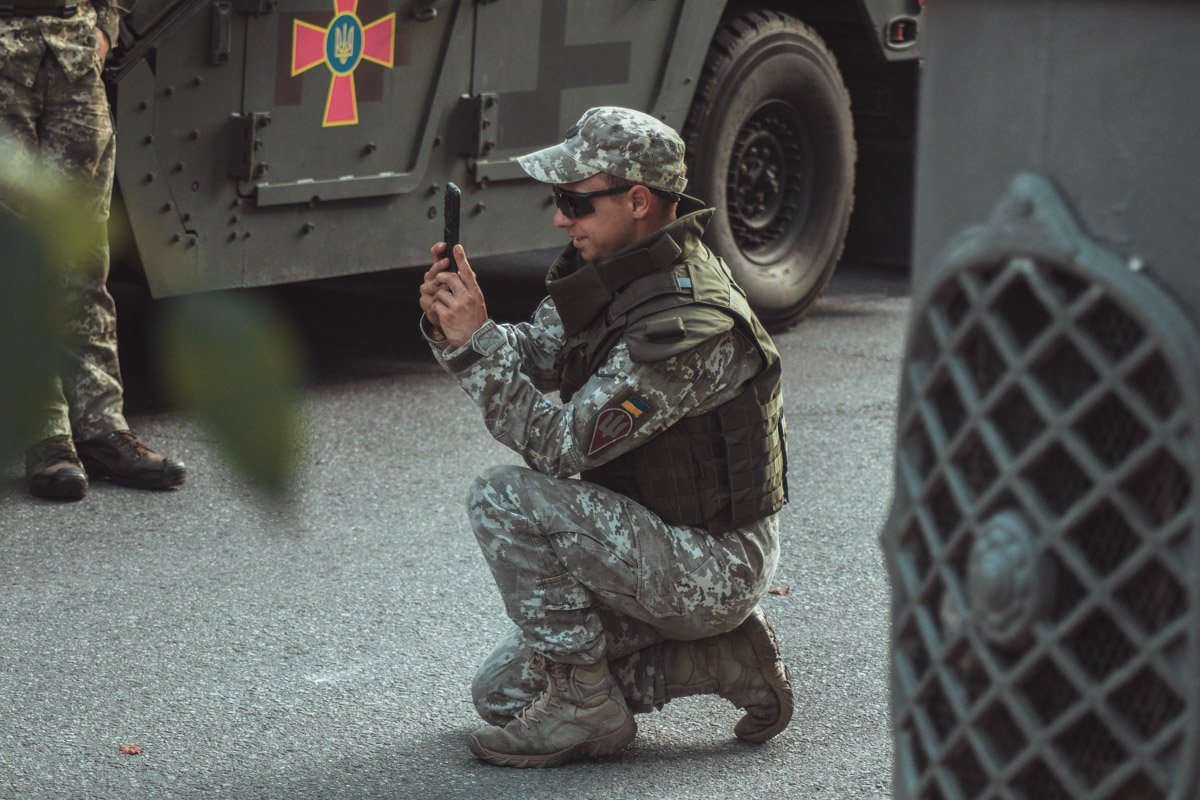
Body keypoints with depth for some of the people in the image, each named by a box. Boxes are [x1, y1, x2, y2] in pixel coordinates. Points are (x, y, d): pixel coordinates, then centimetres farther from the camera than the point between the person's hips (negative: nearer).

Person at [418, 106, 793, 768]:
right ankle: (722, 657, 14)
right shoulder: (612, 266, 1)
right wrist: (453, 326, -13)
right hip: (663, 542, 10)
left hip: (717, 565, -10)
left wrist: (474, 343, -28)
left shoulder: (688, 322, -29)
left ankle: (586, 709, -10)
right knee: (503, 690, 11)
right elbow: (531, 359, 6)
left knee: (505, 499, -23)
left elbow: (565, 444, -28)